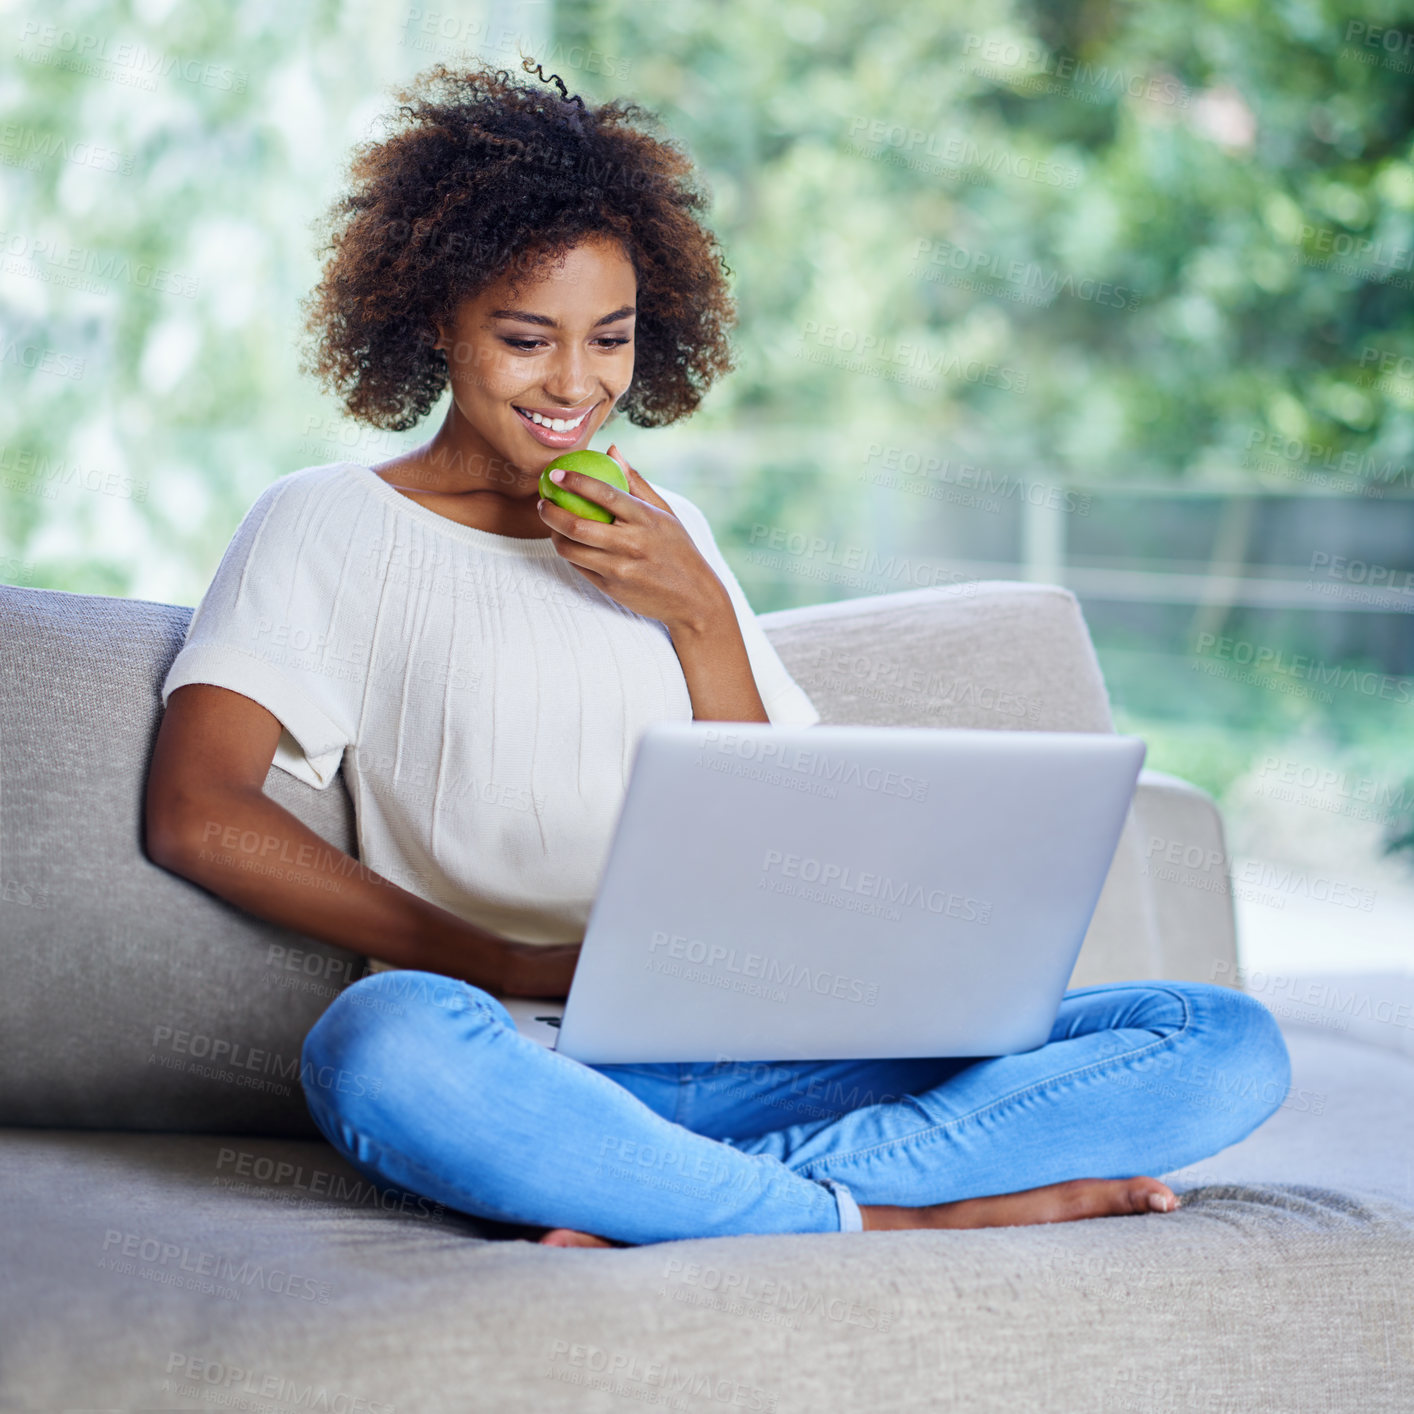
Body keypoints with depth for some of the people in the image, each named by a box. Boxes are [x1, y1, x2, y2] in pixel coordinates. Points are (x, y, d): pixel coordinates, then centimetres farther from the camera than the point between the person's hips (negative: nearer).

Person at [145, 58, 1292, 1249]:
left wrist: (697, 618, 3)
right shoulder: (330, 524, 11)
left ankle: (647, 1207, -29)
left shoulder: (666, 539, 25)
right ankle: (879, 1217, -28)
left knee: (1227, 1043, -15)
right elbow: (199, 814, -6)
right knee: (387, 1045, -42)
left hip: (749, 1060, 5)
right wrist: (512, 968, -14)